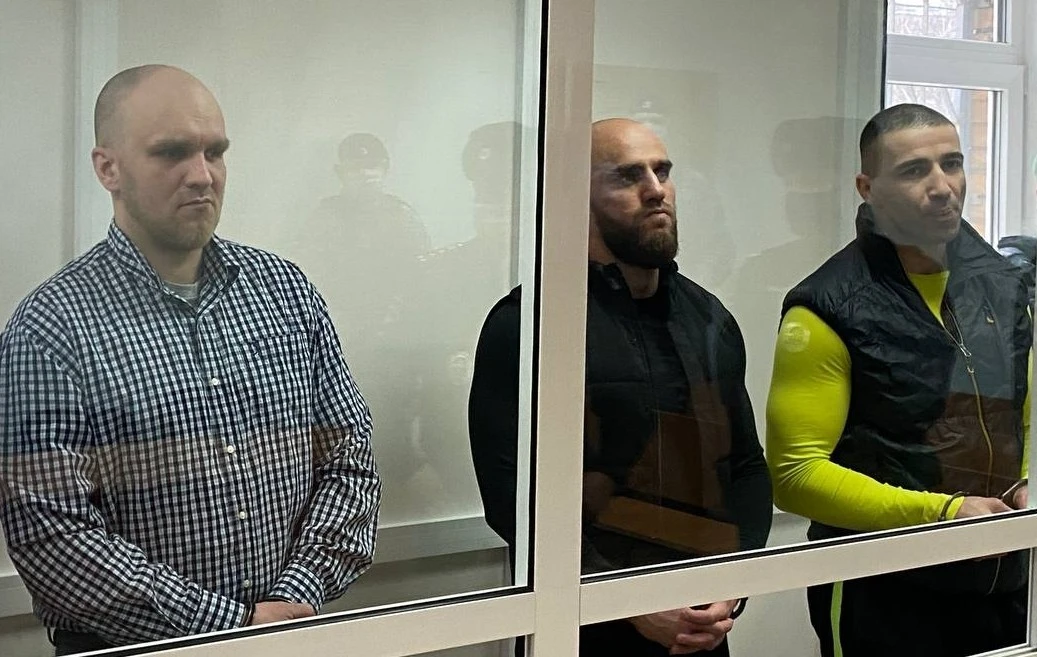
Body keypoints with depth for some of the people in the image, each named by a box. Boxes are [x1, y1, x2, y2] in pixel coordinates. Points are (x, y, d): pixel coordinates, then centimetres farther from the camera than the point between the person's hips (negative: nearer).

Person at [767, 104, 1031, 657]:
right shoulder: (829, 310, -12)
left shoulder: (1001, 283, 8)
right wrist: (942, 512, -20)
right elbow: (796, 472, -16)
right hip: (881, 596, -5)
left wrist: (1027, 488, -1)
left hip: (1004, 585, 6)